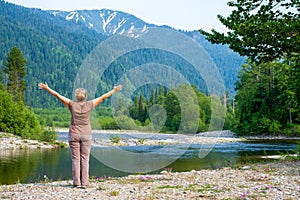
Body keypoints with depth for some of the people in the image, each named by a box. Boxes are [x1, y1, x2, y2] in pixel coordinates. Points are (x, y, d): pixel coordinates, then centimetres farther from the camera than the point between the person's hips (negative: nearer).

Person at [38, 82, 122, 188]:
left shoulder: (72, 104, -3)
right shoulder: (89, 105, -3)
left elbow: (58, 95, 2)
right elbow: (103, 97, 6)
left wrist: (47, 88, 12)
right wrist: (114, 90, 15)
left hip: (74, 135, 0)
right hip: (86, 135, 0)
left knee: (75, 159, 3)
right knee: (85, 159, 2)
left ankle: (76, 182, 0)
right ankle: (84, 182, -1)